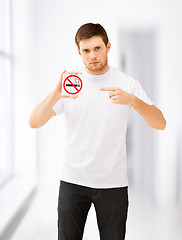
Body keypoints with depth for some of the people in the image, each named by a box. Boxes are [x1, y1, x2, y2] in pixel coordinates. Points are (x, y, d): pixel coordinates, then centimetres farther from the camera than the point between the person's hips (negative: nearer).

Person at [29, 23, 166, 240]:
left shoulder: (127, 84, 0)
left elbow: (160, 123, -8)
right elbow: (34, 122, -6)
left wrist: (131, 100, -26)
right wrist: (56, 94, -25)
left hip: (113, 183, 0)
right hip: (73, 181, 1)